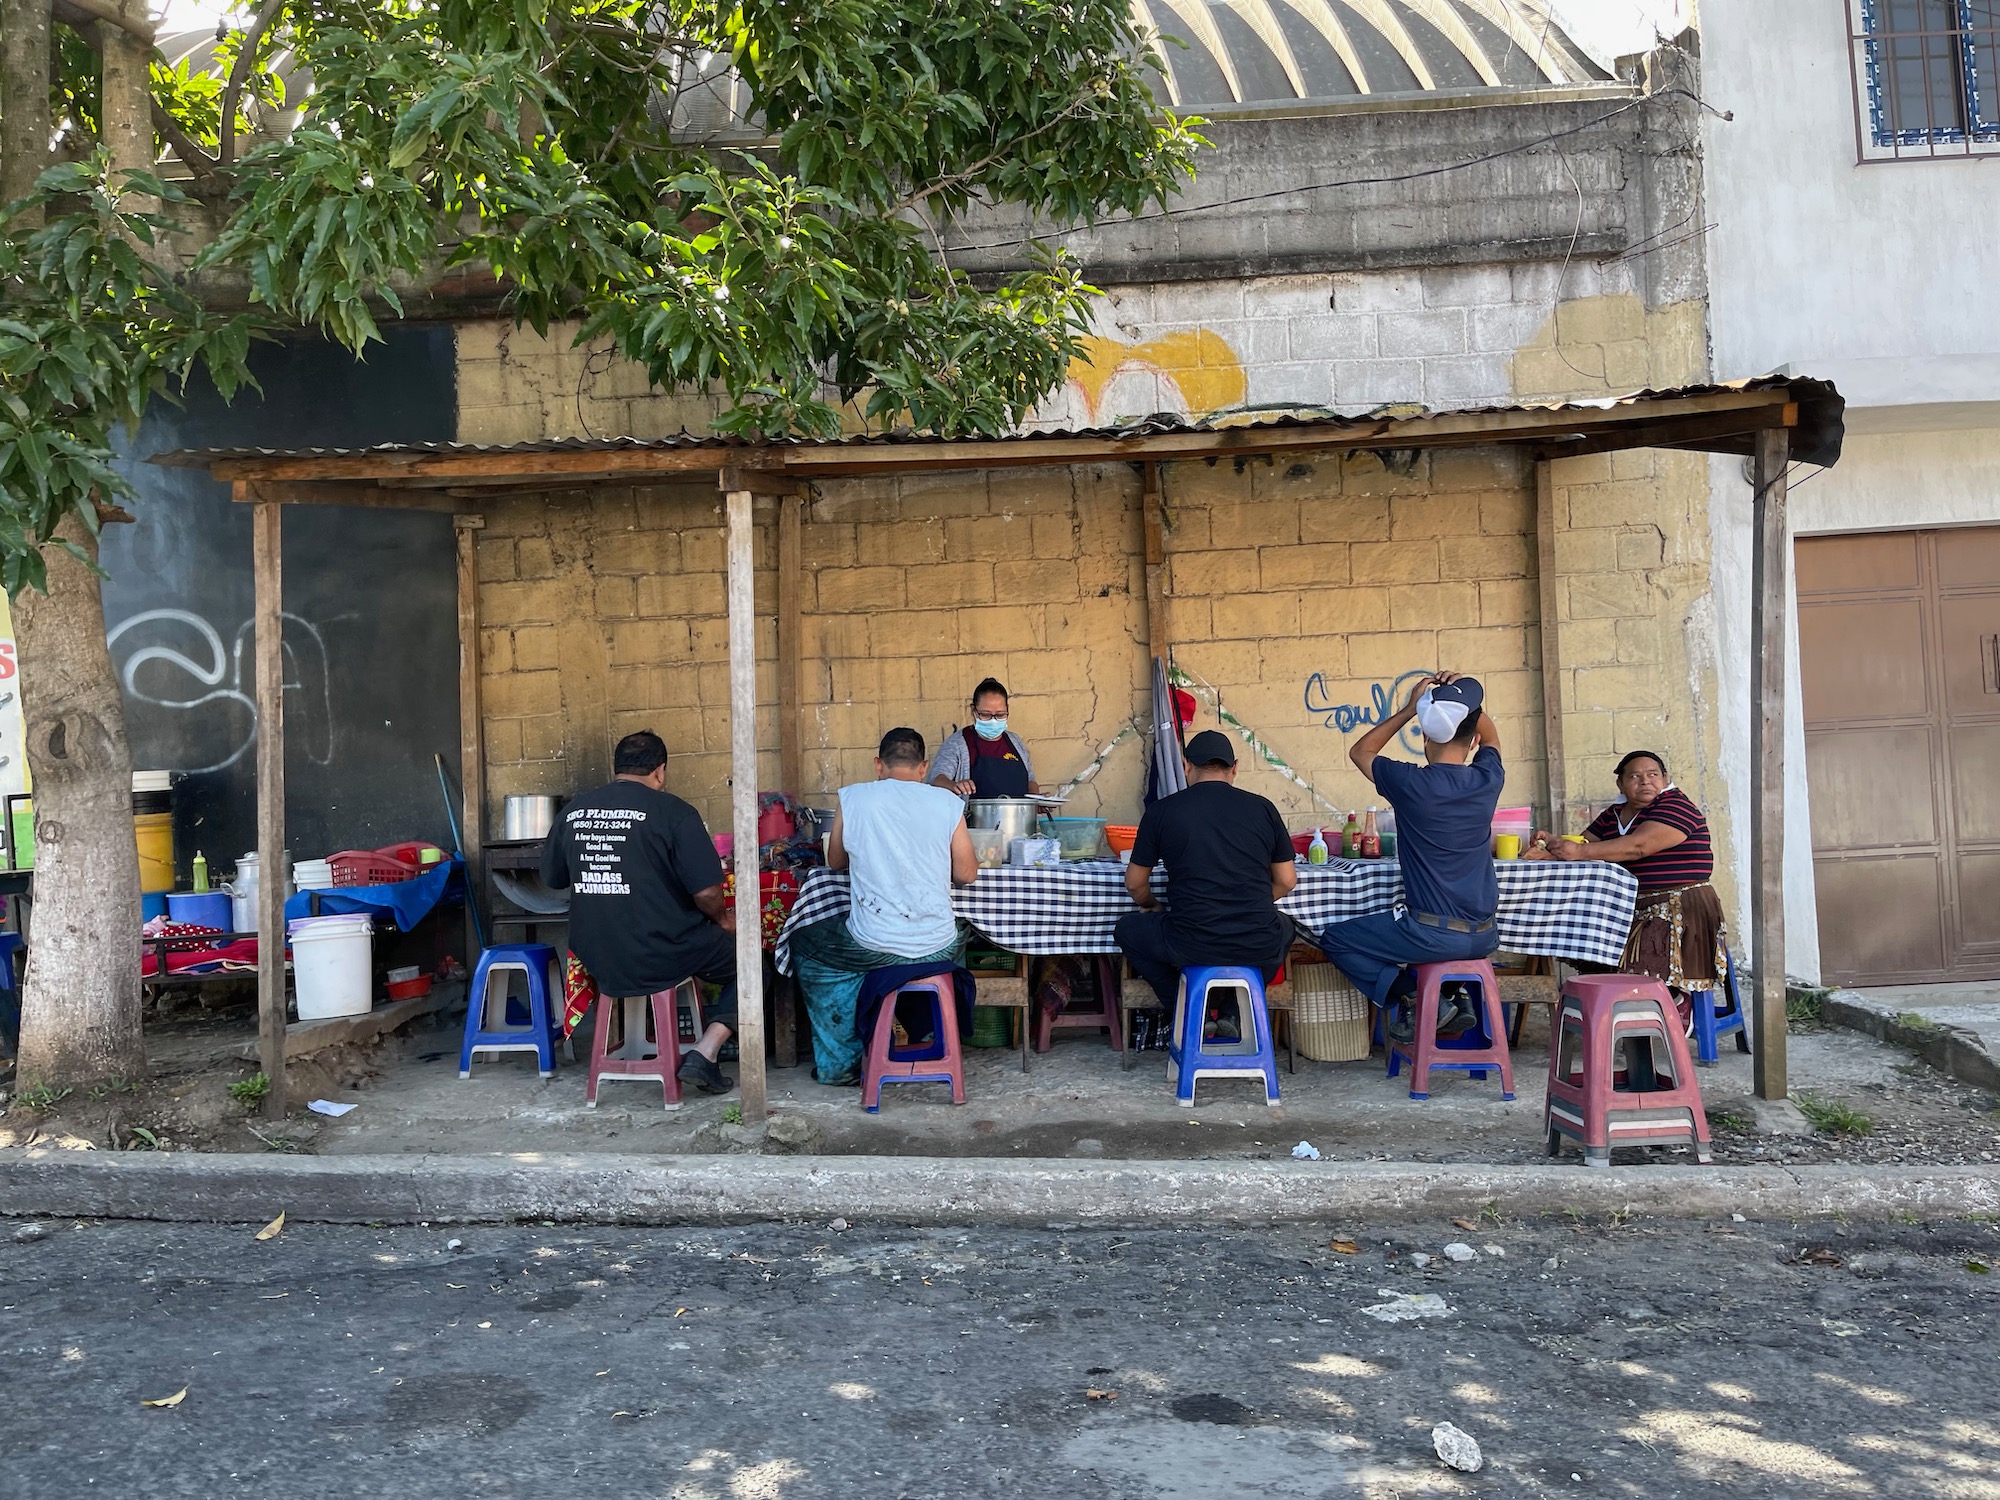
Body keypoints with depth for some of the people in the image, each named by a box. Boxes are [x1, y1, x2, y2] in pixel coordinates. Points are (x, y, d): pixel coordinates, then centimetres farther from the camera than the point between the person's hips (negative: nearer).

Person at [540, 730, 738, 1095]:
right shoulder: (672, 811, -12)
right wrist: (723, 920, 5)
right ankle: (703, 1054, -1)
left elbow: (553, 879, 16)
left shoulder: (573, 812, 3)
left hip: (596, 960, 6)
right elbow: (707, 891, -16)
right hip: (662, 957, -6)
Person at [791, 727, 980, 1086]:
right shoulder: (947, 802, 0)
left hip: (871, 947, -2)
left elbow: (835, 861, 14)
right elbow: (966, 874, 6)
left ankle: (840, 1062, 26)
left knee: (804, 944, 28)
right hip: (937, 948, 2)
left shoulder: (853, 797, -1)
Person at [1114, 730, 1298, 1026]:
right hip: (1259, 947, 3)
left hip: (1192, 947, -3)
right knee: (1283, 925, 37)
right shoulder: (1262, 807, 7)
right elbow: (1286, 881, 13)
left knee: (1127, 929, 26)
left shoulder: (1162, 810, 3)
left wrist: (1150, 906, 34)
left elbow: (1135, 882, 12)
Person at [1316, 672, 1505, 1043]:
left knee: (1335, 939, 12)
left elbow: (1360, 752, 8)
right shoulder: (1488, 780, -3)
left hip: (1433, 936, -5)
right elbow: (1490, 738, 23)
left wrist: (1409, 710, 6)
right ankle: (1458, 996, 17)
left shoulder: (1411, 783, -14)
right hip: (1484, 937, 5)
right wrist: (1467, 701, 9)